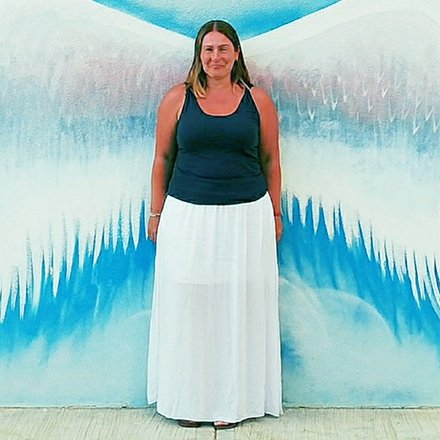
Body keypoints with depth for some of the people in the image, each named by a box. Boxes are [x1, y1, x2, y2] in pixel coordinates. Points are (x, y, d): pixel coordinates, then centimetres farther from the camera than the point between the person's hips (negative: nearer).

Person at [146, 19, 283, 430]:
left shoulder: (258, 100, 5)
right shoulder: (177, 98, 3)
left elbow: (270, 160, 10)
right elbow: (162, 159, 7)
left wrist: (274, 214, 10)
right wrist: (156, 213, 6)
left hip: (245, 218, 0)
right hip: (188, 217, 0)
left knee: (239, 305, 5)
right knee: (188, 305, 4)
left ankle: (232, 401, 19)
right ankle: (188, 399, 19)